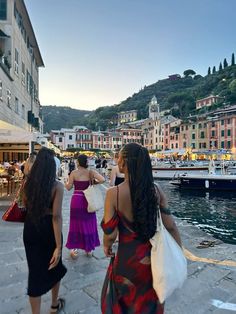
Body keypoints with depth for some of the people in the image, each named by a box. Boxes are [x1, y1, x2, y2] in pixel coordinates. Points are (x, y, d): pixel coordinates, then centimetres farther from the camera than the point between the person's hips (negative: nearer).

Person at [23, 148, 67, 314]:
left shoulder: (29, 183, -5)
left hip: (30, 229, 3)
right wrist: (58, 247, -21)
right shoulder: (57, 186, -18)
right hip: (49, 229, -3)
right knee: (54, 267, 22)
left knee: (35, 271, 15)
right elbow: (57, 216, -23)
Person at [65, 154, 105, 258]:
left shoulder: (74, 173, -7)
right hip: (88, 200, 1)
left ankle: (74, 250, 21)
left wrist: (66, 182, 18)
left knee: (76, 224, 12)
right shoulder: (91, 172, -6)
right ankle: (88, 249, 26)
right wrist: (94, 182, 0)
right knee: (88, 224, 14)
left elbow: (69, 187, -3)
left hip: (76, 200, -1)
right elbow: (102, 180, -19)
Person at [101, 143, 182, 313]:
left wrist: (107, 247, 5)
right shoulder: (156, 189, -11)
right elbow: (171, 226, -6)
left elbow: (110, 234, -17)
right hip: (154, 258, 3)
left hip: (128, 259, -3)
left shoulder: (114, 193, -21)